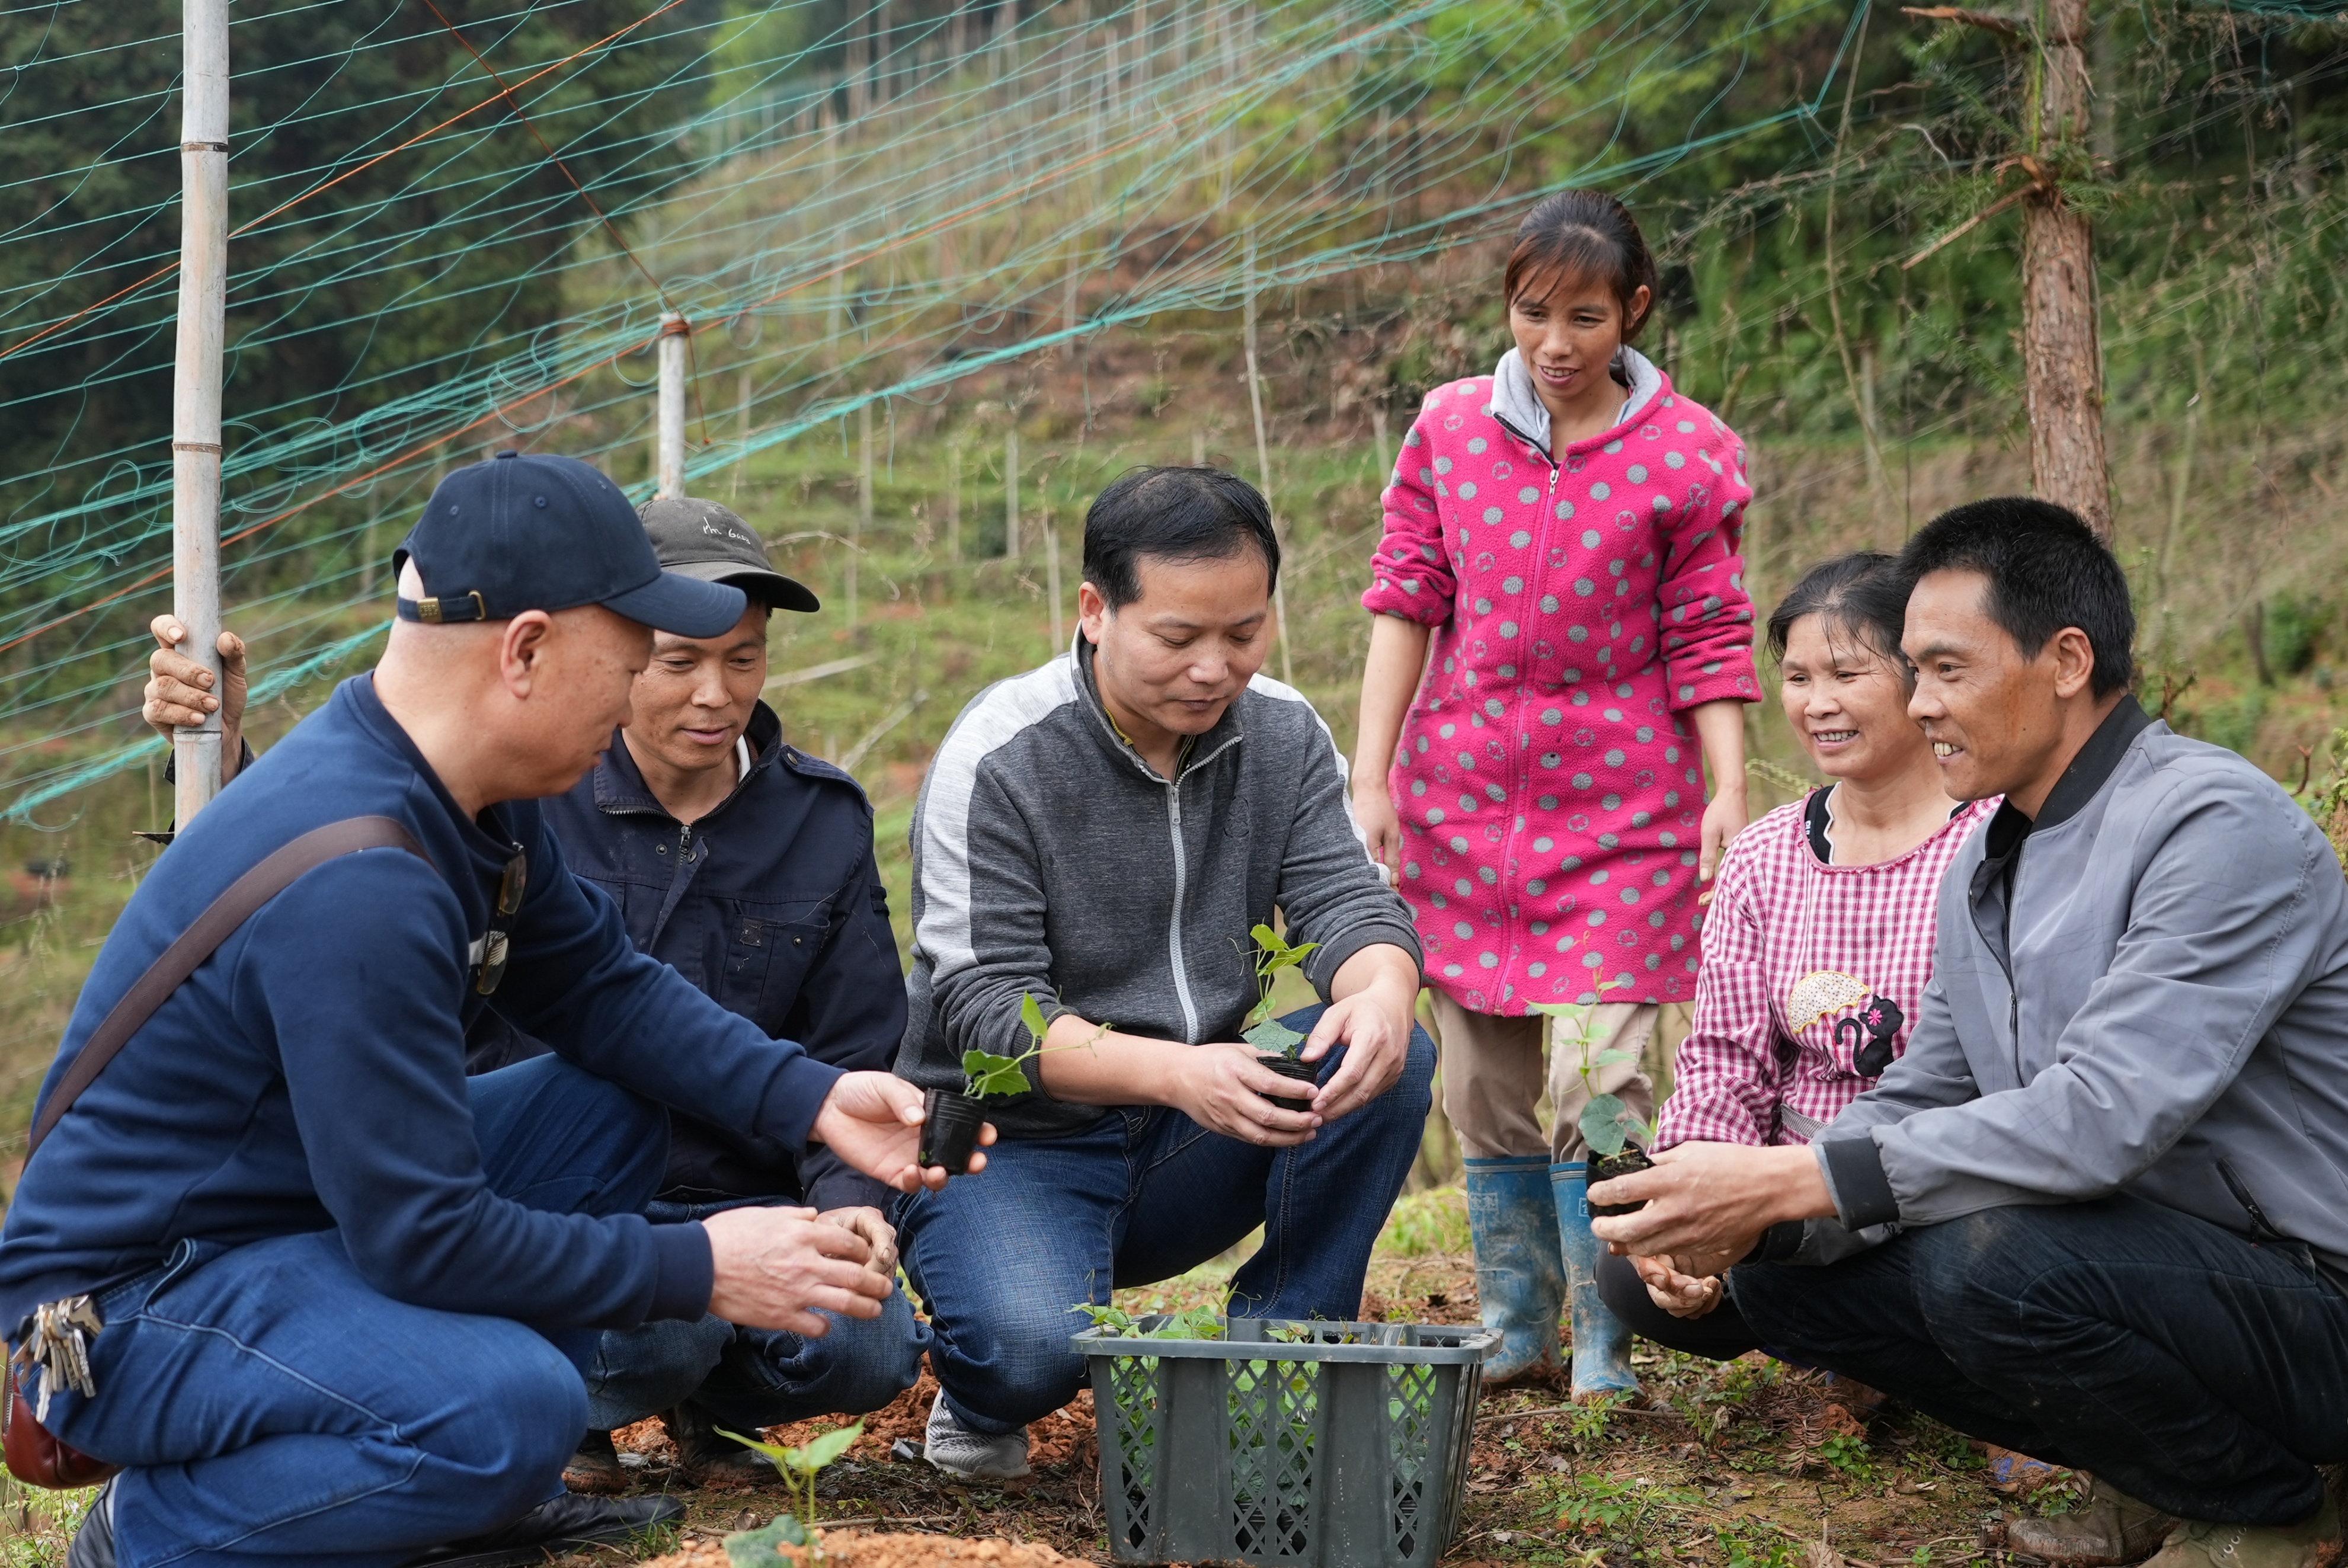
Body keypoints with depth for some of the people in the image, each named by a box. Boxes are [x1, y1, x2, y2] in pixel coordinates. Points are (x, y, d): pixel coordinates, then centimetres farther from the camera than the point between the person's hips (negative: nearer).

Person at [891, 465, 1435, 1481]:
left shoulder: (1283, 736, 1)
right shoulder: (996, 759, -16)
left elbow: (1344, 900, -8)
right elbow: (985, 1007, -21)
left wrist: (1381, 990, -35)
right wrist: (1177, 1071, -38)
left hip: (1187, 1147, 5)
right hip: (1014, 1142, -5)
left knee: (1388, 1056, -21)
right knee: (1032, 1350, -34)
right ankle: (980, 1399, 4)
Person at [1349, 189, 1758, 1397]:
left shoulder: (1683, 455, -1)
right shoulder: (1450, 430, 5)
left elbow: (1707, 641, 1)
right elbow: (1404, 604, 5)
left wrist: (1728, 794, -8)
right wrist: (1371, 775, -1)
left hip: (1619, 804, -3)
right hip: (1463, 790, 3)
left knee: (1595, 1083, -10)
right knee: (1484, 1089, 7)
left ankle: (1606, 1349, 3)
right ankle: (1514, 1332, 19)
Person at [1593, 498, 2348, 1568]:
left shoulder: (2221, 829, -20)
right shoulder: (1983, 868, 10)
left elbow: (2101, 1118, -30)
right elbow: (1921, 1102, 11)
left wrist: (1784, 1182, -29)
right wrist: (1751, 1216, -10)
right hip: (2117, 1261, 9)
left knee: (1991, 1260, -33)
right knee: (1781, 1275, -1)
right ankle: (2152, 1480, 10)